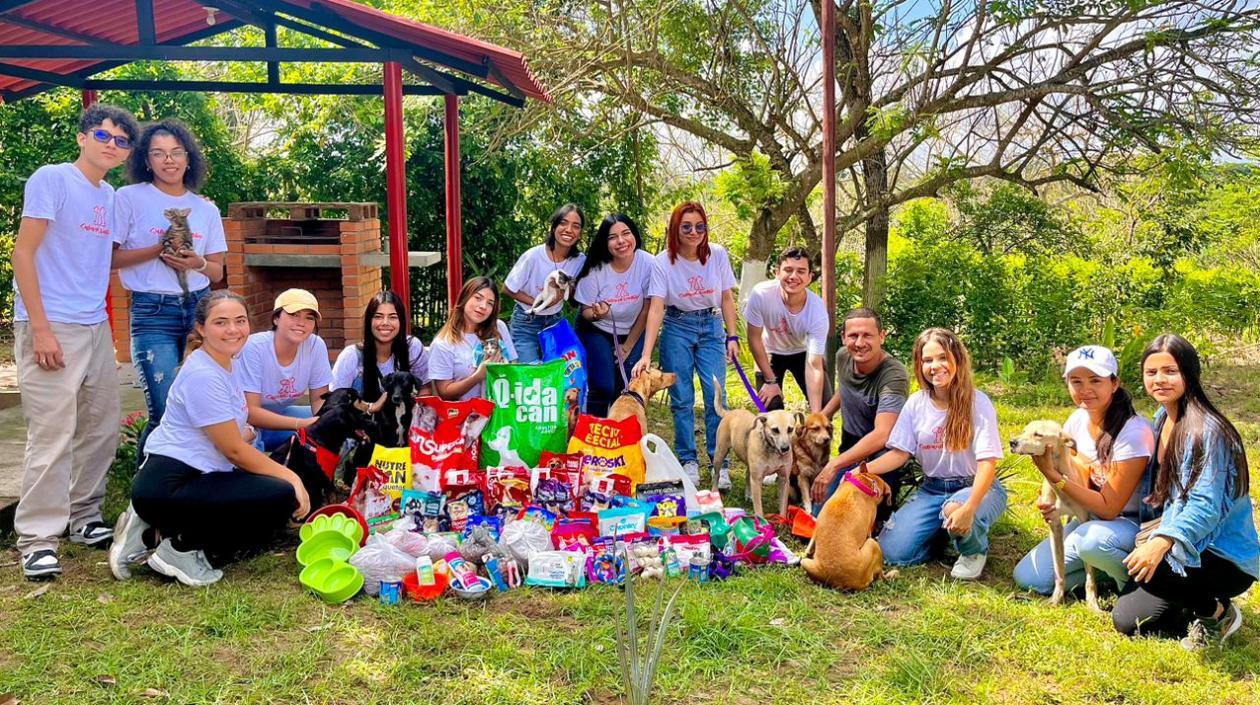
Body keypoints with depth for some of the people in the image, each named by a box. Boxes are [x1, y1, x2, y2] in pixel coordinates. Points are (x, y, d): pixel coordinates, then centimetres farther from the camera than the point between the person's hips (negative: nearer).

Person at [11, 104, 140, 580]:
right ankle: (37, 540, 1)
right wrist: (40, 328, -15)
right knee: (52, 435, -8)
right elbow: (24, 254, -10)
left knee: (102, 429, 12)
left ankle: (84, 518, 27)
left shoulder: (110, 197, 15)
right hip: (51, 327, -8)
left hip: (96, 328, 8)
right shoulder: (51, 180, -5)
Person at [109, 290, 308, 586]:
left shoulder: (229, 365, 12)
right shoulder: (202, 376, -17)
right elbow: (234, 451, -15)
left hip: (198, 478, 10)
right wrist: (290, 477, -9)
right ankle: (181, 548, -5)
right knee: (282, 497, -20)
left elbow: (237, 435, 14)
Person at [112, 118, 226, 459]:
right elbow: (108, 258, -3)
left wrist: (197, 263, -9)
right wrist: (157, 251, -14)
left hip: (200, 309, 4)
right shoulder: (129, 198, 0)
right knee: (167, 413, -11)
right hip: (153, 313, -4)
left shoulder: (206, 209, 11)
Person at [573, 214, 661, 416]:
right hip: (596, 332, -1)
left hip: (632, 332, 1)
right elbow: (585, 311, -7)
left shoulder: (648, 263, -19)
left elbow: (647, 310, -10)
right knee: (604, 388, -13)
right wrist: (597, 314, -32)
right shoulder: (595, 269, -20)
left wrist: (628, 346, -4)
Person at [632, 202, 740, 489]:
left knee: (716, 396, -6)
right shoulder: (663, 262, -13)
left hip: (711, 327, 1)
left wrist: (732, 336, -2)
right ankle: (688, 461, 16)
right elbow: (656, 308, -18)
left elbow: (726, 298, 2)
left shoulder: (718, 254, -8)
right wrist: (646, 355, -25)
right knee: (682, 399, 3)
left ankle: (719, 464, 5)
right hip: (677, 328, -1)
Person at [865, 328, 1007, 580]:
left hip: (976, 487, -3)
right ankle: (941, 532, 15)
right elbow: (900, 453, -1)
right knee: (891, 551, -16)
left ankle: (975, 551, -4)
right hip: (931, 490, 3)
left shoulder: (977, 403, -12)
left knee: (956, 509, -40)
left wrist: (969, 507, -35)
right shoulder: (916, 403, 0)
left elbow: (988, 463, -19)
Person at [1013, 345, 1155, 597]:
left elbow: (1109, 508, -22)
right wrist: (1053, 503, -13)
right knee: (1027, 578, -7)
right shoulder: (1078, 420, -4)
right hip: (1091, 519, 6)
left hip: (1132, 522, -6)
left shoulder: (1133, 432, -24)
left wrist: (1055, 478, -28)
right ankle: (1106, 565, 10)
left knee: (1091, 538, -39)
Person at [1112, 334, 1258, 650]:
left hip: (1228, 559, -8)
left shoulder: (1207, 430, -21)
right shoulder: (1162, 418, 6)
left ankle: (1218, 612, -6)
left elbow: (1206, 505, -29)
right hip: (1184, 547, 8)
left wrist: (1162, 542, -44)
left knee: (1140, 566, -35)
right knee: (1126, 621, 0)